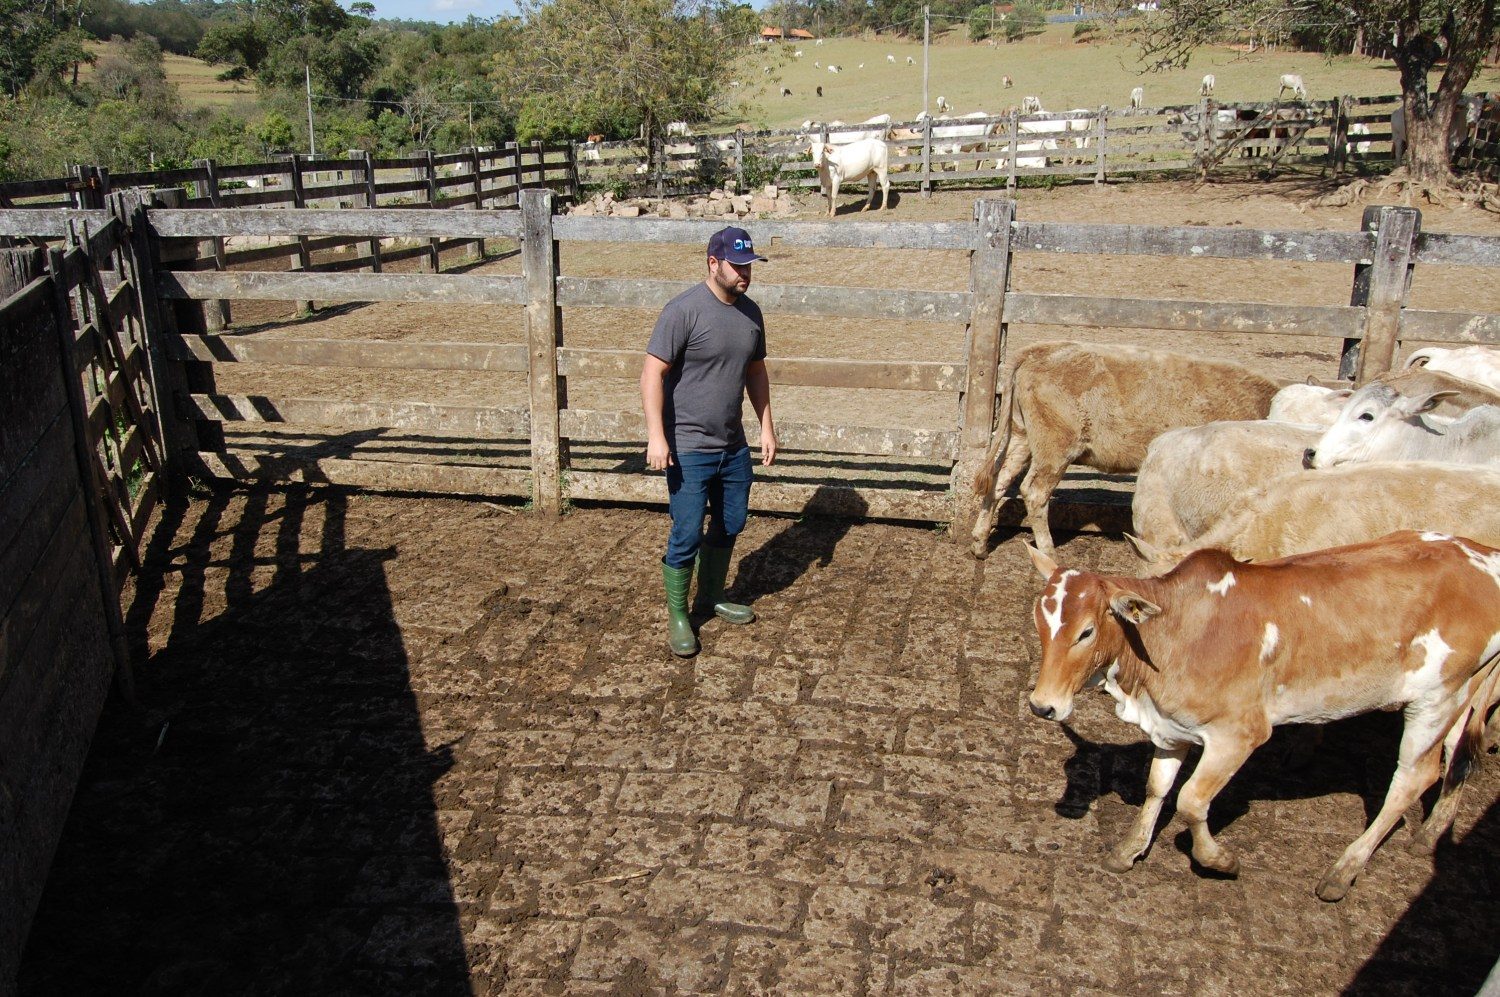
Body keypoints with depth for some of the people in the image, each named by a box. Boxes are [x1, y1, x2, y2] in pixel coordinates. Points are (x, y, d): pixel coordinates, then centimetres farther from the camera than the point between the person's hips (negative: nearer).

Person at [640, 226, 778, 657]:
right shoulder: (684, 310, -17)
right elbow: (653, 372, -18)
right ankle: (677, 615, 16)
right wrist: (656, 435, -23)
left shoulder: (750, 311, 5)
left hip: (734, 446, 7)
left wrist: (767, 426, 13)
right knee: (687, 536, -2)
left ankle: (711, 596, 38)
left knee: (730, 525, 18)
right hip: (688, 449, -7)